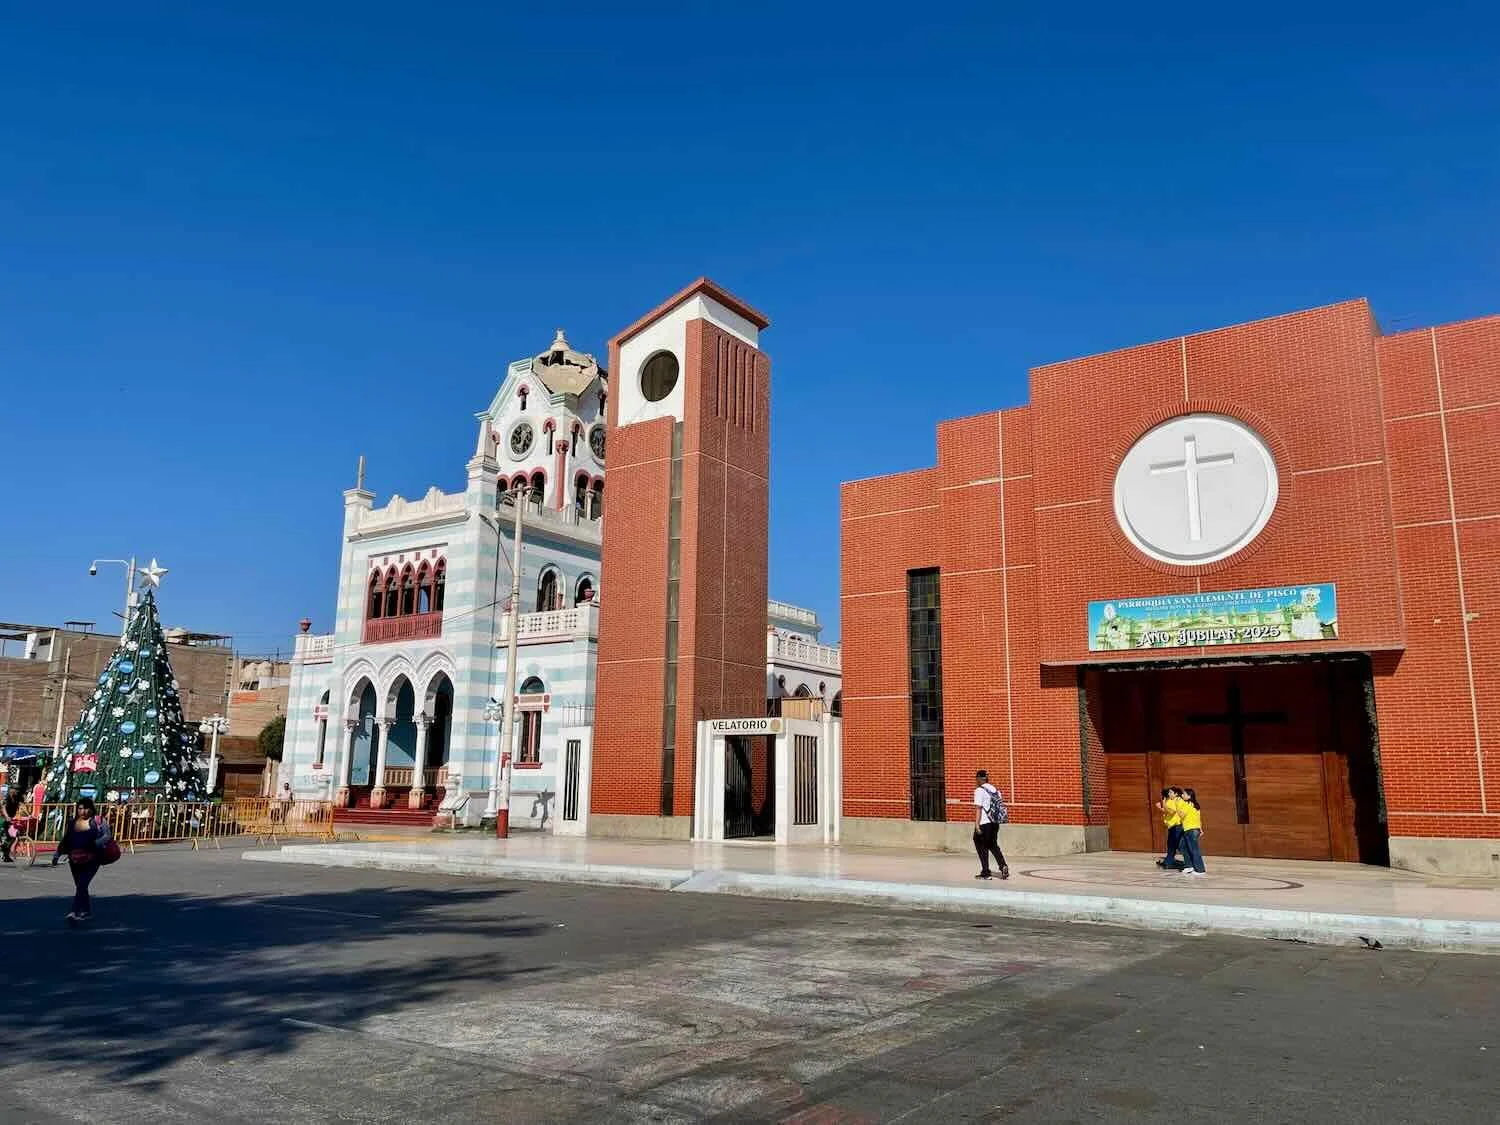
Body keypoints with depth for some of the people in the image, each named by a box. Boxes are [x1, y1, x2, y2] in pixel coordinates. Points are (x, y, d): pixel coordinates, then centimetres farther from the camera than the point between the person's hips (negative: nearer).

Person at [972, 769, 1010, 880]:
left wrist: (977, 824, -15)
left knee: (981, 847, 6)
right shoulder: (995, 790, 12)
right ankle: (1003, 866, 4)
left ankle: (986, 872, 7)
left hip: (984, 823, -7)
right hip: (995, 823, 7)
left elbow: (978, 808, -15)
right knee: (993, 845, 20)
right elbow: (1001, 805, 12)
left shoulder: (979, 790, -9)